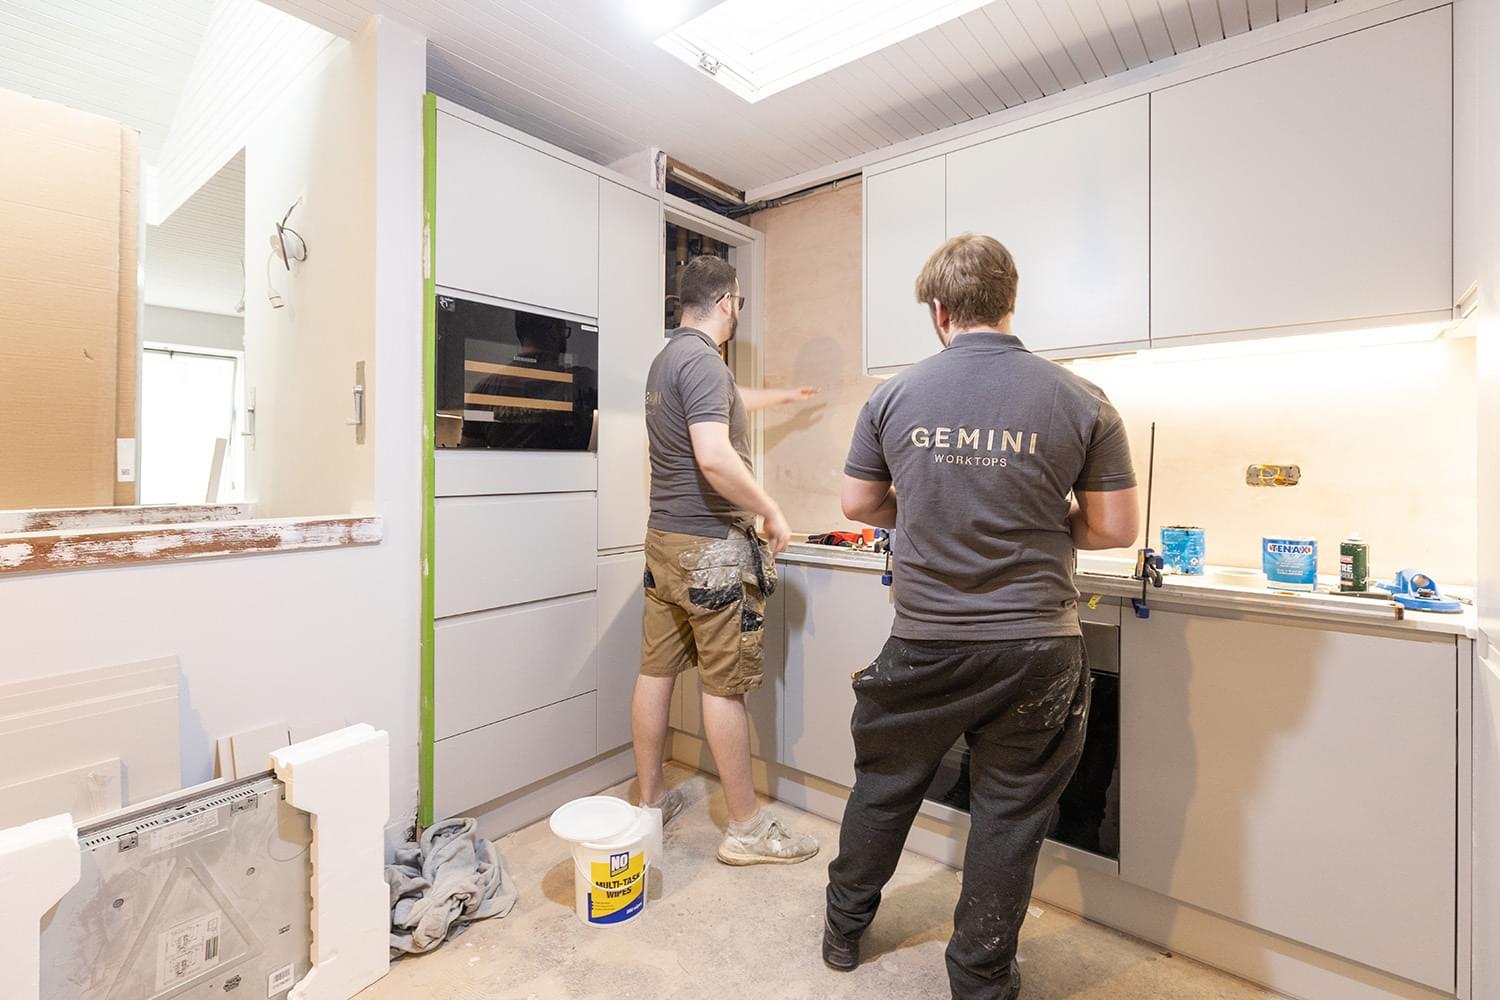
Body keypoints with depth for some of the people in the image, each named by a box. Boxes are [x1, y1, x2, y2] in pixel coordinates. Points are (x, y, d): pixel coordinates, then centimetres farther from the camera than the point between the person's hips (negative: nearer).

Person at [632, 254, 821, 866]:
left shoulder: (668, 357, 16)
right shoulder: (702, 359, -15)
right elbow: (714, 456, -27)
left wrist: (782, 396, 49)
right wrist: (772, 513, -14)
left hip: (664, 540, 10)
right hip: (711, 546, -9)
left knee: (656, 670, 14)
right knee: (725, 686, -1)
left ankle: (650, 799, 29)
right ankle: (747, 829, 14)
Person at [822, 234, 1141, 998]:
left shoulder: (894, 396, -6)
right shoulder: (1082, 402, -6)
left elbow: (859, 504, 3)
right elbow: (1115, 529, -2)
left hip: (925, 642, 1)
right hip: (1034, 647, 0)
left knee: (884, 785, 21)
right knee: (1009, 813, 17)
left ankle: (844, 928, 44)